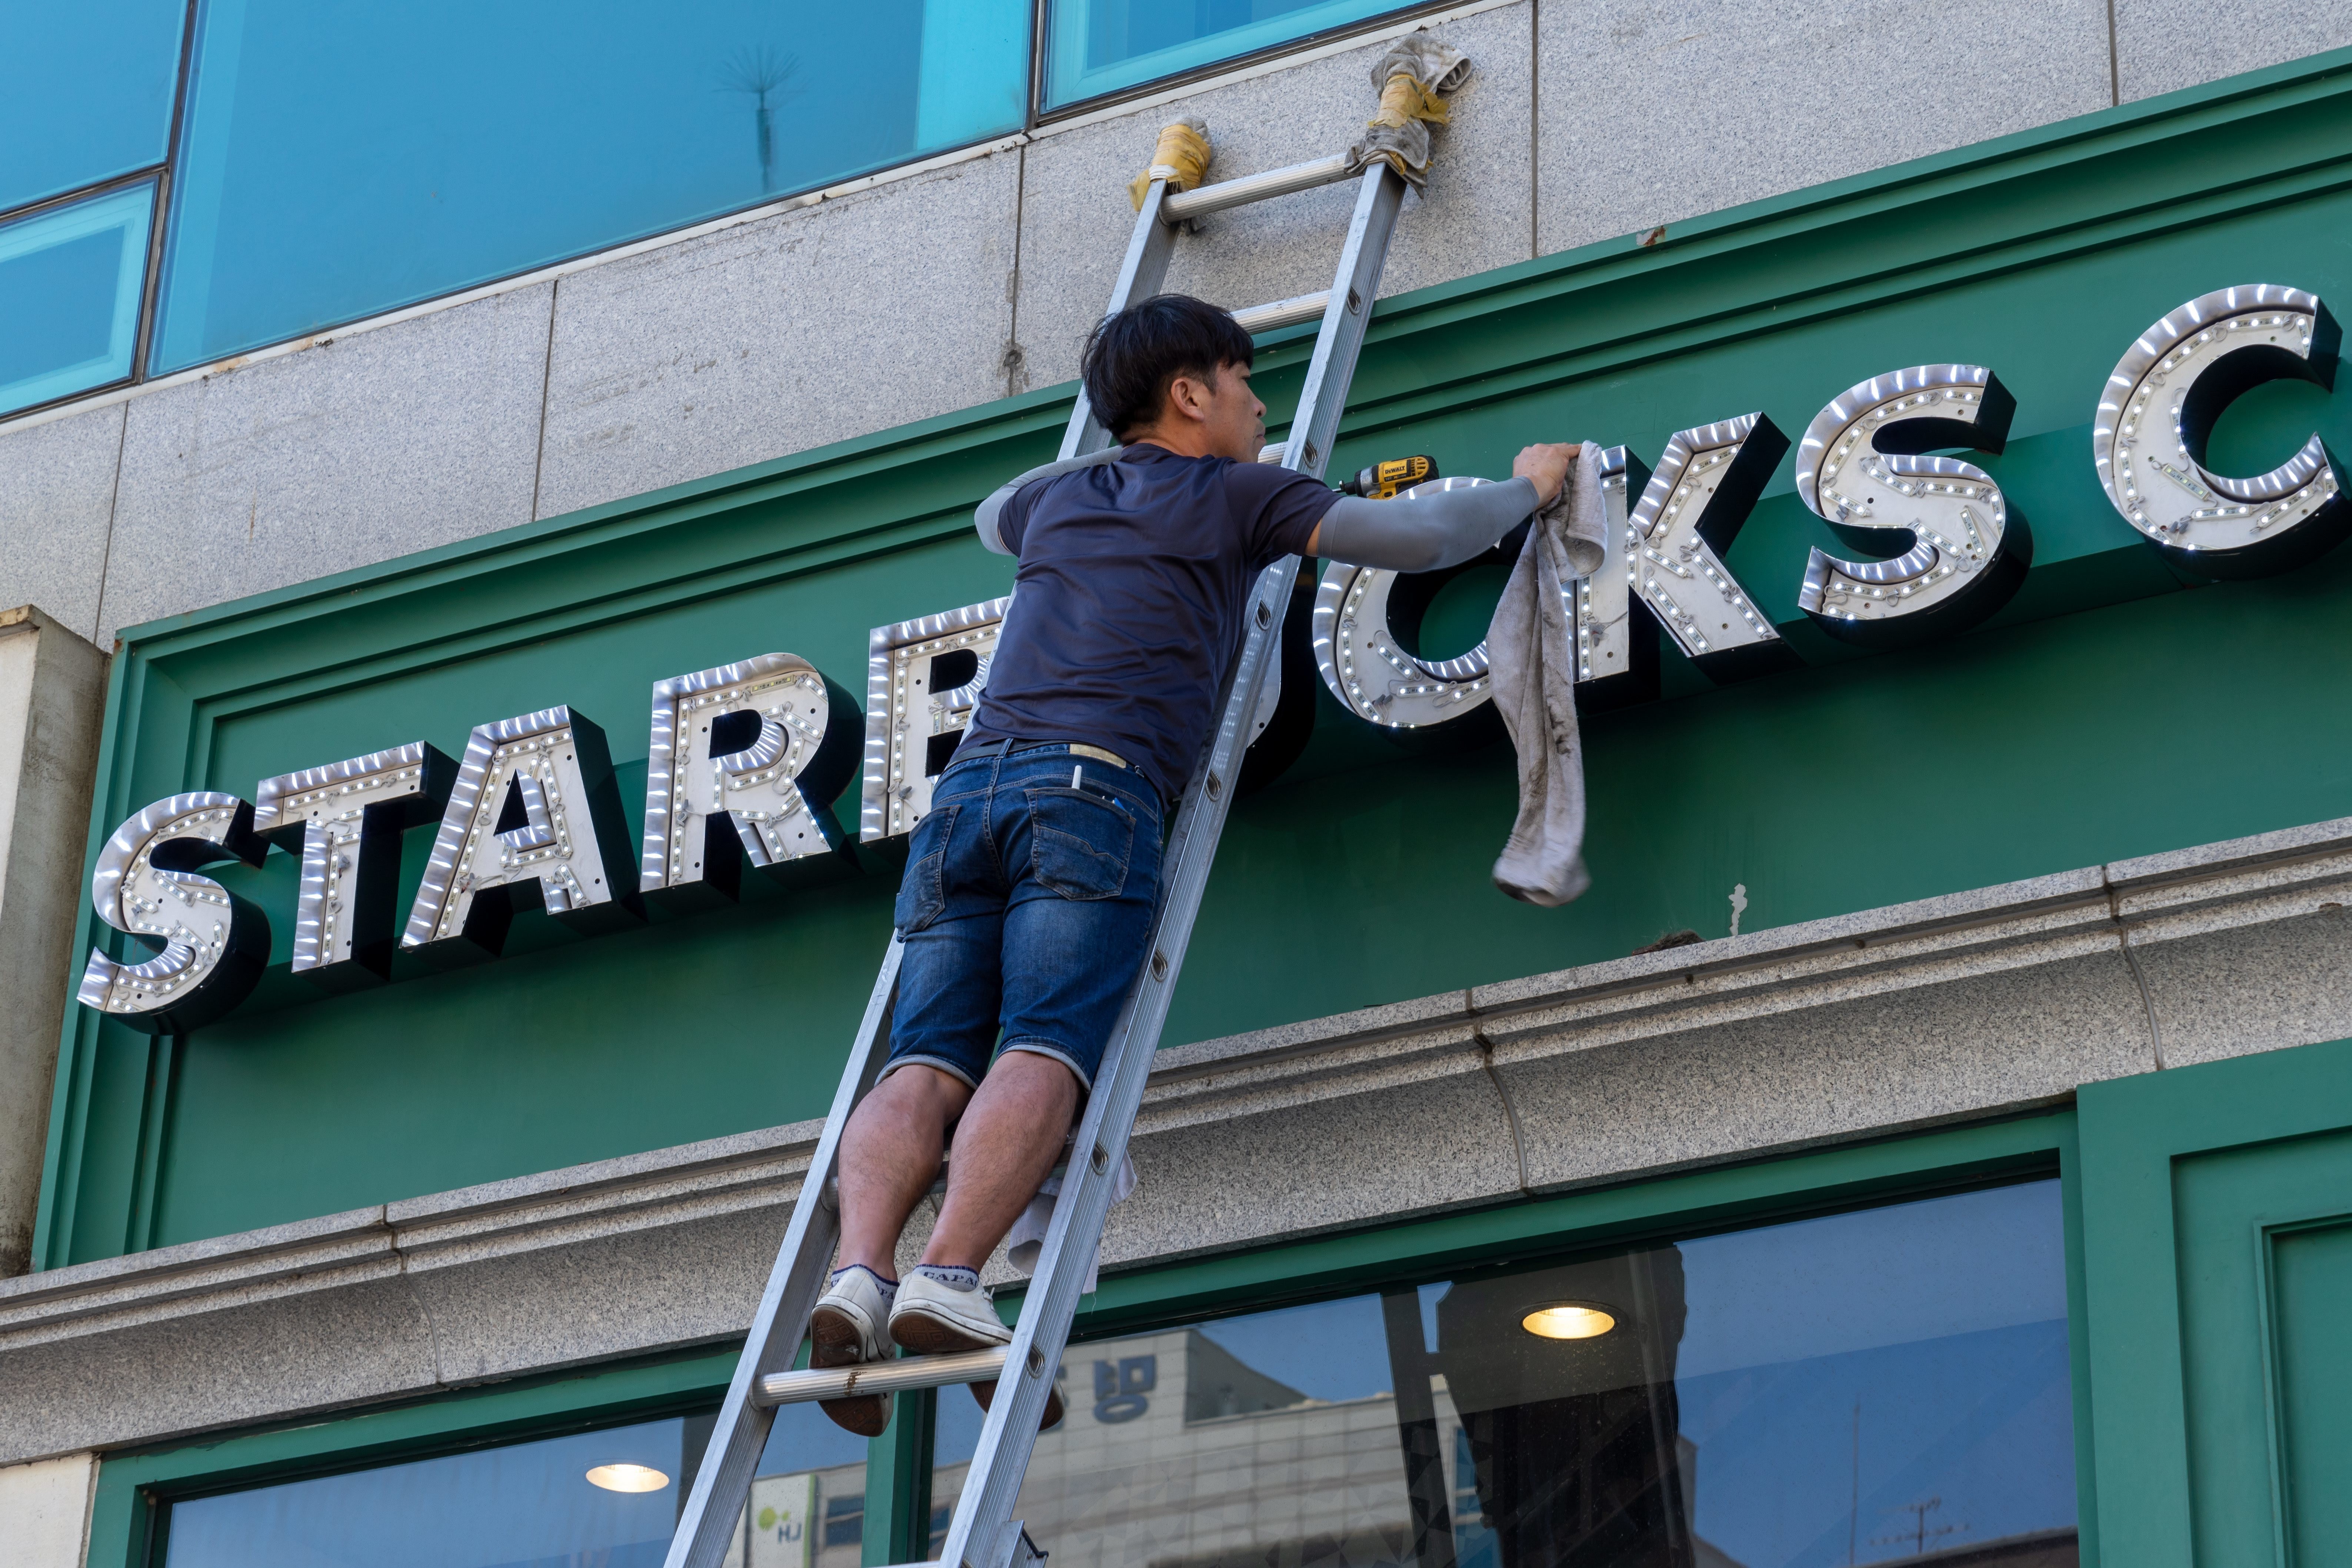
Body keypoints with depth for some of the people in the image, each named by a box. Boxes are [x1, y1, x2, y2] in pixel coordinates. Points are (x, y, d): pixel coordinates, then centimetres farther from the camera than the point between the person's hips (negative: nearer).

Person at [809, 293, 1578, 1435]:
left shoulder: (1060, 498, 32)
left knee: (927, 1063, -11)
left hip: (967, 789, 5)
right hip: (1091, 787, -5)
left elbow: (993, 516, 59)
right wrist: (1529, 486, 36)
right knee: (1042, 1056, -20)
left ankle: (858, 1271, -35)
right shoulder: (1232, 496, 17)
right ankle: (948, 1277, -40)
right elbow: (1422, 539, 18)